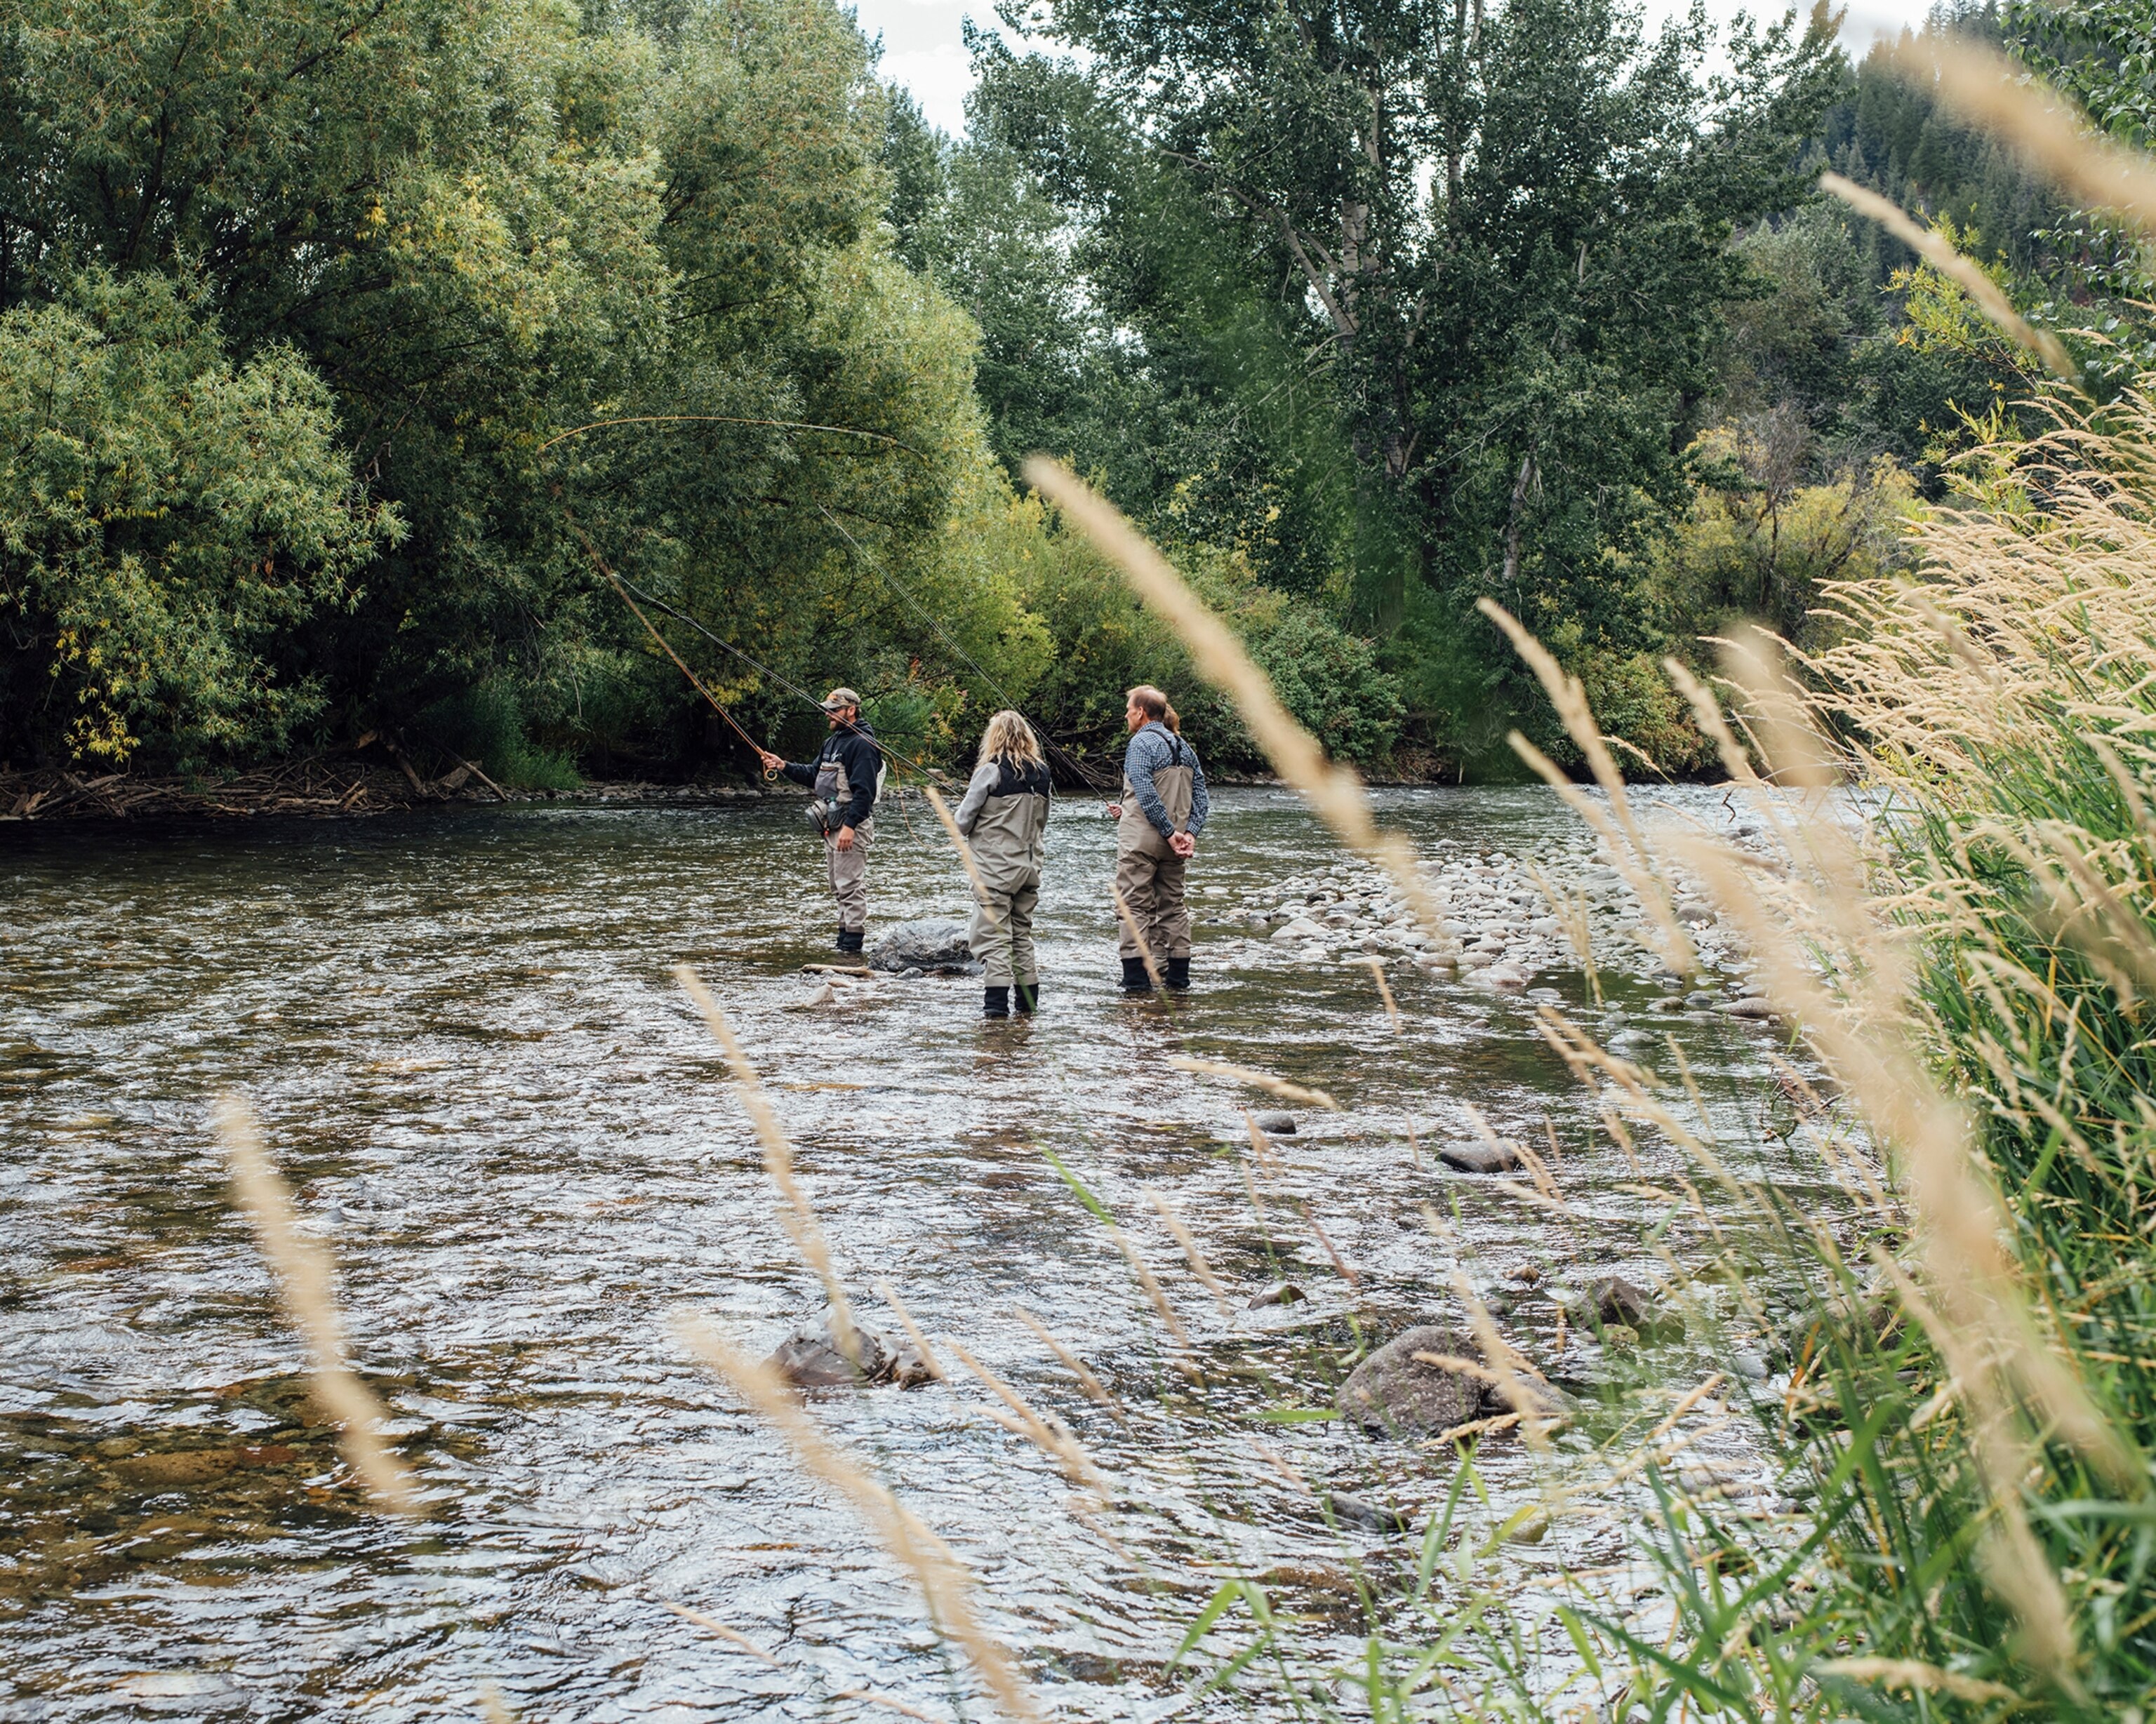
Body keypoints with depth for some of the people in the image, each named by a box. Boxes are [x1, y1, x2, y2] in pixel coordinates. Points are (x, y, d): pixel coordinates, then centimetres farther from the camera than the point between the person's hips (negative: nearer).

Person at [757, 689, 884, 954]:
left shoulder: (862, 744, -14)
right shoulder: (832, 742, 18)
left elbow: (864, 790, -20)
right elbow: (813, 775, 23)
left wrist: (850, 825, -25)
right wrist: (784, 766, 8)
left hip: (852, 824, -11)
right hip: (832, 824, 11)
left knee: (850, 885, -10)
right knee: (839, 887, 14)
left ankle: (852, 944, -9)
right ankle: (844, 940, 20)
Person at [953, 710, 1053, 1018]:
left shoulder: (991, 771, -12)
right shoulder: (1042, 773, 7)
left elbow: (964, 820, -8)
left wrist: (966, 830, 13)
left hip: (995, 866, -6)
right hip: (1030, 864, 6)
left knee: (993, 934, -4)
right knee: (1022, 933, 15)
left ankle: (997, 1000, -11)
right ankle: (1028, 999, 16)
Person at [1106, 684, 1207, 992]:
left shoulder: (1141, 743, -11)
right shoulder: (1184, 747, 13)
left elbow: (1147, 793, -20)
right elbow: (1200, 795, 9)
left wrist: (1169, 832, -17)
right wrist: (1190, 833, 1)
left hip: (1141, 840, -7)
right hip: (1172, 848, 7)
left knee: (1135, 906, -3)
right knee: (1173, 906, 12)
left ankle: (1137, 978, -7)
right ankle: (1178, 976, 14)